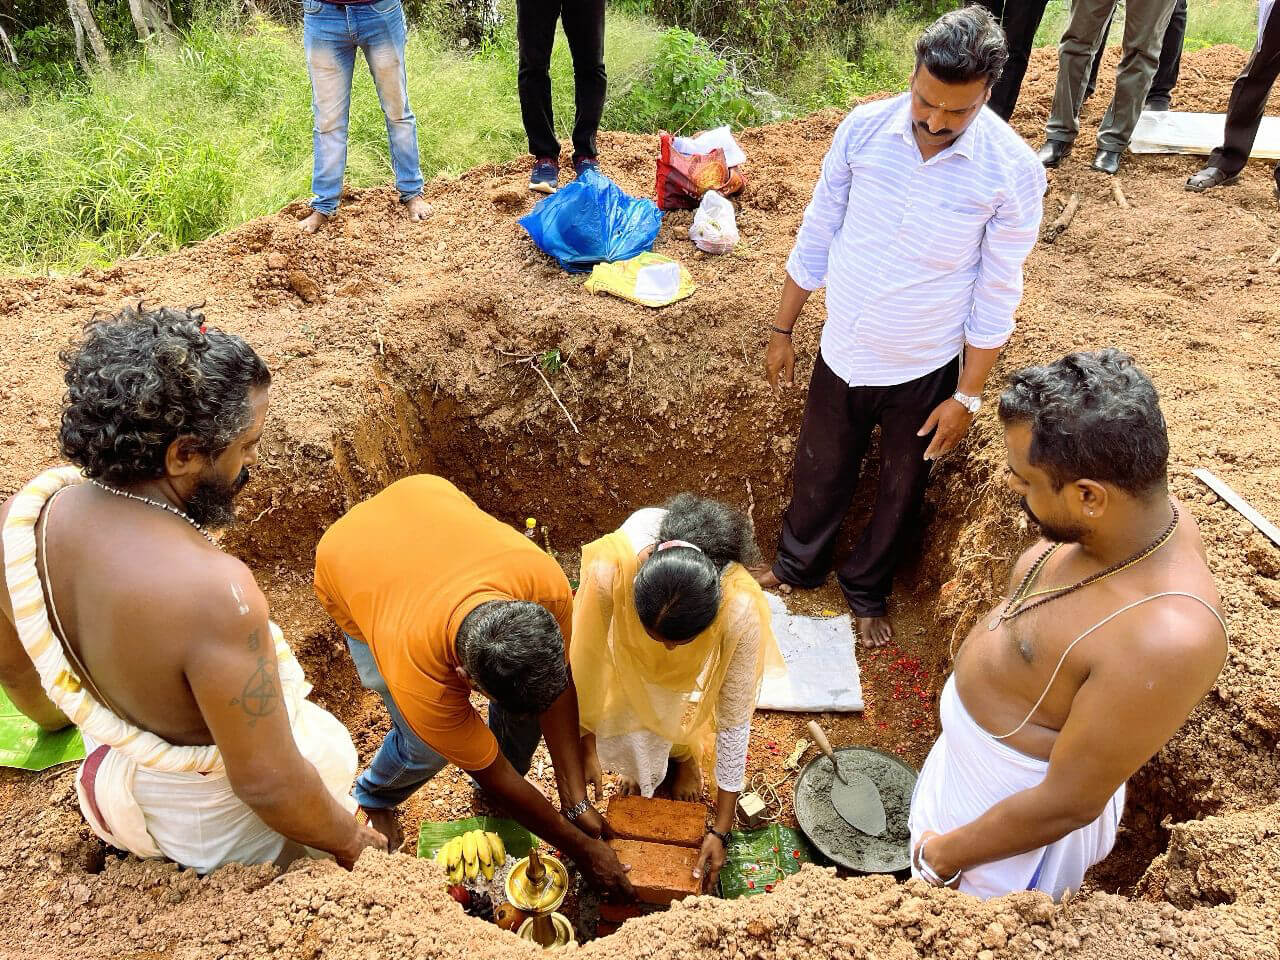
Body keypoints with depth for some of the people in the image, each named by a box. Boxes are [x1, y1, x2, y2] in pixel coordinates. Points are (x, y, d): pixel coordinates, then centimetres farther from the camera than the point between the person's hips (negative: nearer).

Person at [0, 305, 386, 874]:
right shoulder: (212, 590, -42)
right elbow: (269, 787, -30)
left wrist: (55, 720, 24)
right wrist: (350, 840, -11)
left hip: (117, 784, 6)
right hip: (226, 828, -6)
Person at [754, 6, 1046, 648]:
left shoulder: (1013, 172, -18)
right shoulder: (865, 129, -12)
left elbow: (997, 293, -10)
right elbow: (816, 235, -2)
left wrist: (968, 396, -7)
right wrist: (782, 330, 3)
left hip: (924, 371, -1)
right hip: (842, 352, 2)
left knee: (901, 490, 19)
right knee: (819, 472, 21)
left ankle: (867, 589, 45)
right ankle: (798, 565, 49)